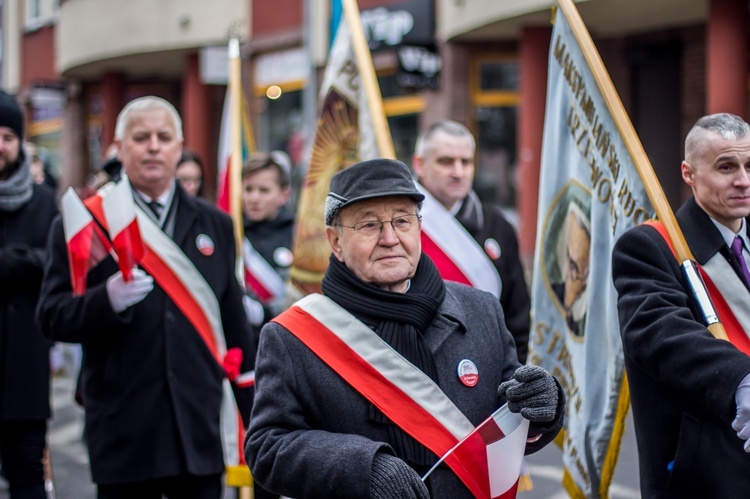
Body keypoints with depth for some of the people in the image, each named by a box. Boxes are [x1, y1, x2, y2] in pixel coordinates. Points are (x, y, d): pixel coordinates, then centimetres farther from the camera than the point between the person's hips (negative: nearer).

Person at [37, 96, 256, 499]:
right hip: (125, 432, -2)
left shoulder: (215, 224, 13)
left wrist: (254, 410, 11)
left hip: (201, 427, 3)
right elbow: (52, 318, -3)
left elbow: (234, 322, 14)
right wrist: (108, 299, -22)